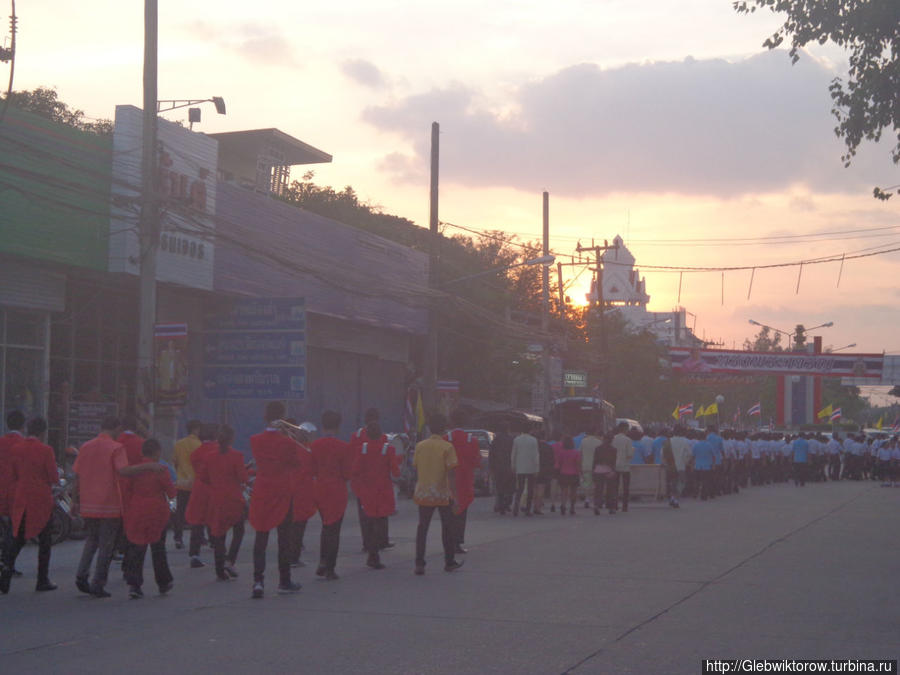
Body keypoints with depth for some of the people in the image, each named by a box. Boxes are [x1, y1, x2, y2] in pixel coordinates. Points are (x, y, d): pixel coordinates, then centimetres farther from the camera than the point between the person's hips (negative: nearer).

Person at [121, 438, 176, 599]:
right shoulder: (161, 470, -8)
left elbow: (125, 491, 2)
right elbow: (171, 492, -6)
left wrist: (127, 512, 9)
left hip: (136, 513, 2)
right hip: (157, 513, -2)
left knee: (137, 549, 4)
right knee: (158, 548, 11)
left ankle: (134, 584, -8)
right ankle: (163, 583, 22)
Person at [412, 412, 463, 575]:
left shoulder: (420, 446, 2)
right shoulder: (447, 447, -9)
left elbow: (415, 468, 8)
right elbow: (450, 472, -13)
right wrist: (453, 493, -10)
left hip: (423, 493, 3)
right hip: (442, 494, -3)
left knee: (422, 527, 6)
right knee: (447, 526, 11)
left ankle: (419, 563, -1)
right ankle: (449, 562, 18)